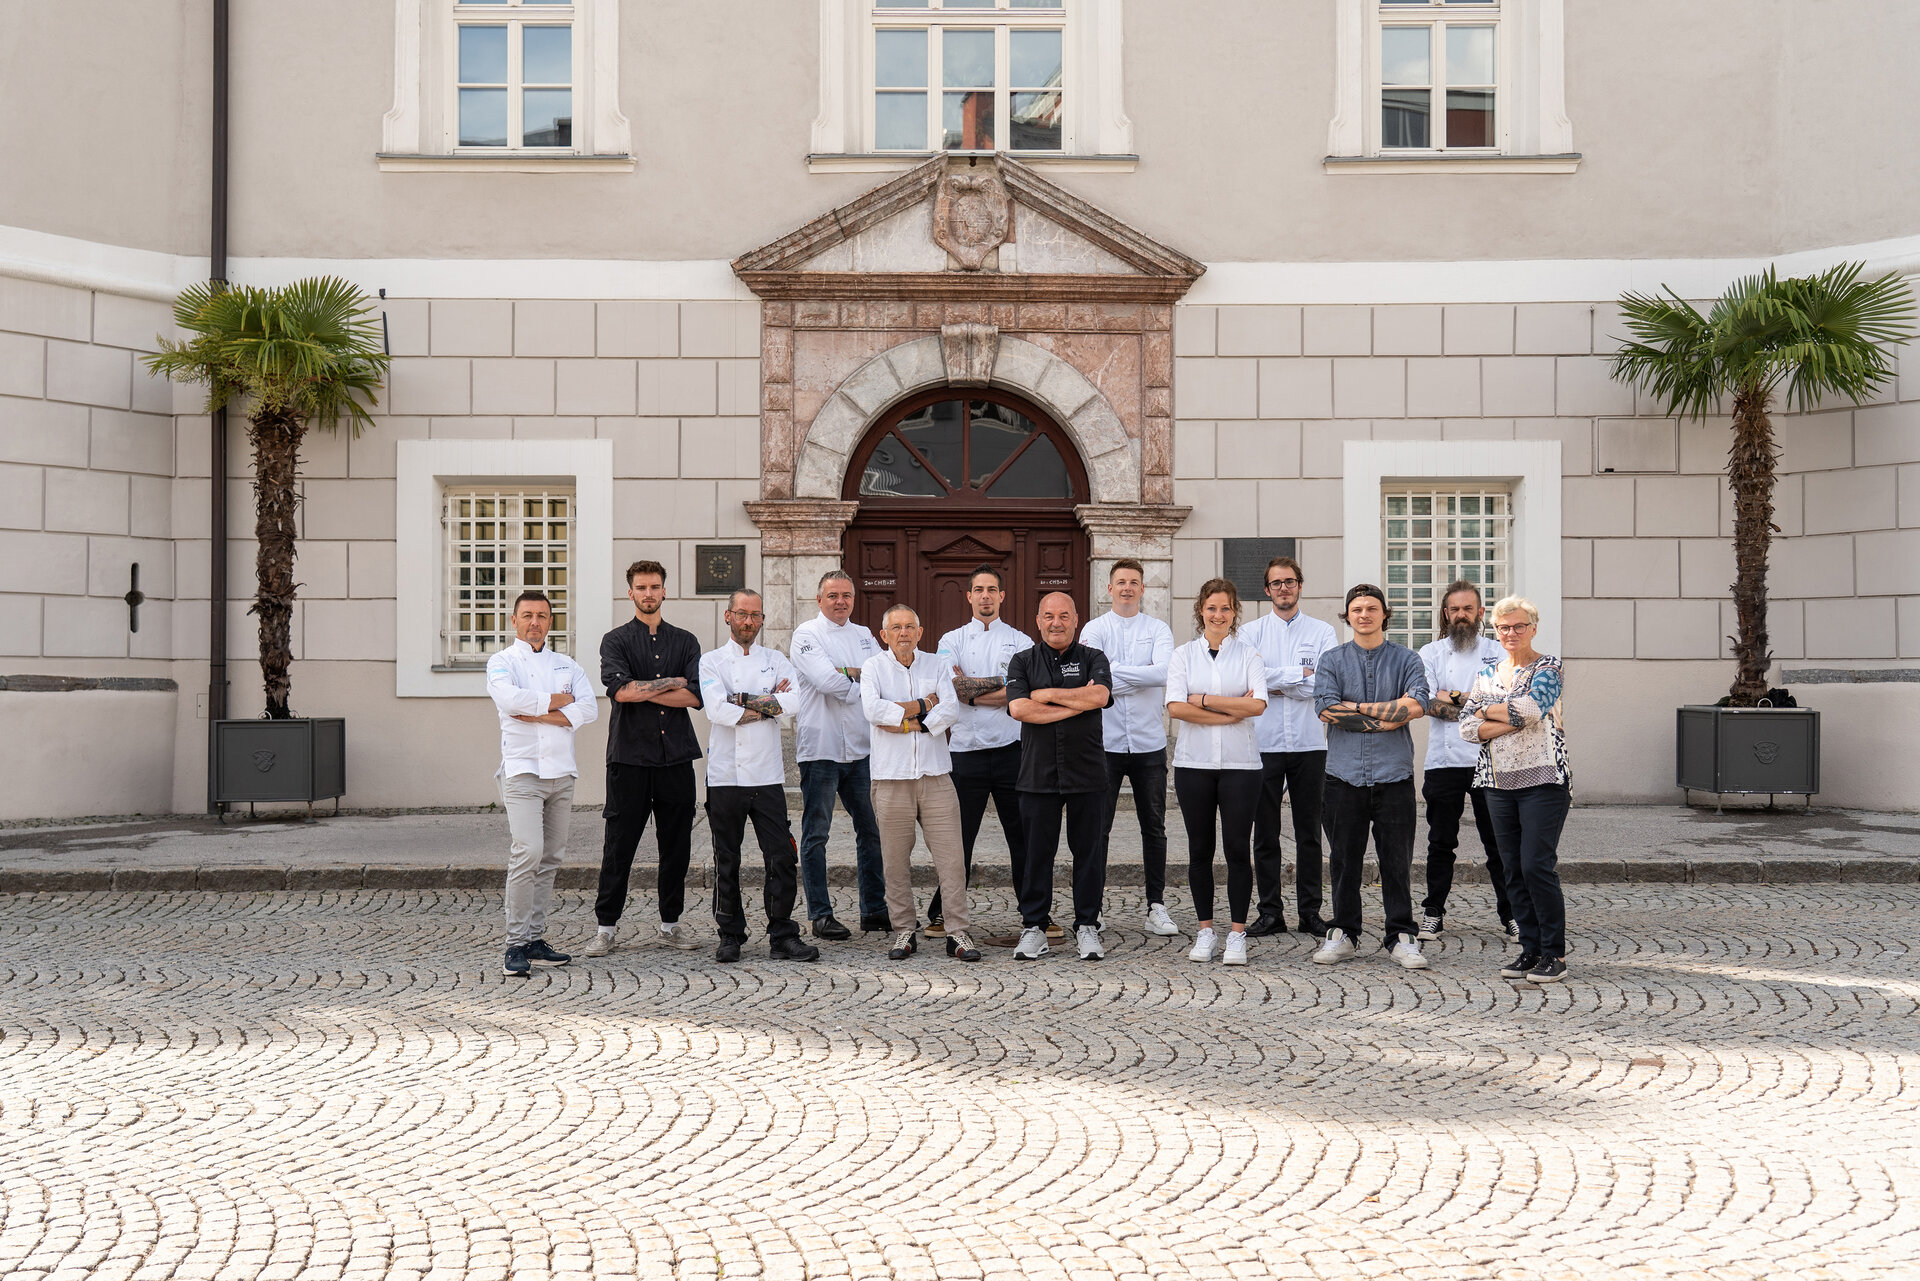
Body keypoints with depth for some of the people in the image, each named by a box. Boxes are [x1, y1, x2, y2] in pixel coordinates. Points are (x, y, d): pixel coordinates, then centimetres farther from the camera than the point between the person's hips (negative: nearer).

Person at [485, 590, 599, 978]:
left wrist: (538, 714, -10)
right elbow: (510, 698, -17)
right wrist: (555, 701, -5)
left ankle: (535, 939, 14)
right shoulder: (502, 662, 5)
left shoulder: (567, 665, 16)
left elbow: (588, 708, 0)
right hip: (522, 770, -5)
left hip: (561, 772, 5)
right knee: (527, 853, -16)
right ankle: (516, 945, -12)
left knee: (550, 859, 7)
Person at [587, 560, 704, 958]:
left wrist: (642, 692, -7)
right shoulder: (616, 640, 5)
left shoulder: (685, 641, 12)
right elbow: (619, 688, -13)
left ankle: (670, 923, 18)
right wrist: (670, 682, -7)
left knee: (676, 844, 7)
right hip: (629, 756, -2)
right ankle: (606, 926, 9)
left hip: (676, 756, 3)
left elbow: (695, 696, -3)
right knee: (619, 845, 0)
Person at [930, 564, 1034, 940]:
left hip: (1012, 750, 0)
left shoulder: (1021, 641, 8)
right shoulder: (952, 641, 9)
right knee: (958, 838, 5)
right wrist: (1002, 682, -7)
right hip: (967, 751, 0)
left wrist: (972, 692, -8)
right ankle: (941, 915, 14)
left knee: (1023, 837, 5)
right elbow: (954, 685, -9)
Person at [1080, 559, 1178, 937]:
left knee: (1154, 827, 7)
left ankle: (1156, 907, 16)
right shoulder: (1094, 630, 3)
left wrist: (1113, 670, -16)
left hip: (1149, 743, 1)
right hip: (1105, 742, -1)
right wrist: (1141, 678, -13)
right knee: (1098, 826, 3)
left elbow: (1164, 672, -15)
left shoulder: (1158, 630, 4)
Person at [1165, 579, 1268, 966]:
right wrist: (1230, 713, -11)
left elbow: (1257, 705, -11)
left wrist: (1204, 699, -10)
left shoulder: (1249, 655, 5)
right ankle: (1204, 930, 15)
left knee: (1238, 848, -2)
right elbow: (1175, 707, -8)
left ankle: (1237, 934, 6)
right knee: (1200, 849, 5)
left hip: (1240, 763, -1)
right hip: (1193, 762, 1)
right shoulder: (1183, 655, 6)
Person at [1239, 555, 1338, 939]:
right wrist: (1300, 673, -10)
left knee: (1309, 832, 6)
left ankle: (1310, 912, 13)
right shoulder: (1251, 632, 6)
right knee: (1265, 832, 4)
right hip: (1264, 744, 0)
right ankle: (1270, 912, 11)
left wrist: (1274, 683, -10)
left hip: (1309, 744, 0)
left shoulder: (1322, 632, 6)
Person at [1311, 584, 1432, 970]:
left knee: (1397, 861, 2)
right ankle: (1343, 934, 18)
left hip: (1394, 774, -1)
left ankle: (1401, 936, 11)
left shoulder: (1406, 659, 7)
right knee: (1344, 860, 7)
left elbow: (1417, 705, -11)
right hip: (1344, 774, 1)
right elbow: (1327, 709, -8)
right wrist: (1389, 713, -7)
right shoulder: (1331, 660, 8)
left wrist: (1358, 708, -9)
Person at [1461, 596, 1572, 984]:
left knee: (1537, 866, -10)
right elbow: (1467, 727, 3)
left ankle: (1554, 953, 0)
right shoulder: (1487, 675, 15)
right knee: (1514, 869, 6)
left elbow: (1529, 707, -18)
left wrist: (1487, 710, -2)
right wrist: (1513, 720, -9)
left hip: (1543, 778, -5)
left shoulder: (1547, 668, 0)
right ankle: (1530, 949, 15)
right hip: (1499, 782, 6)